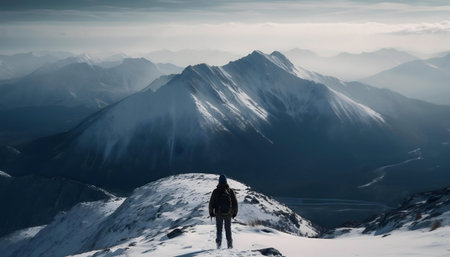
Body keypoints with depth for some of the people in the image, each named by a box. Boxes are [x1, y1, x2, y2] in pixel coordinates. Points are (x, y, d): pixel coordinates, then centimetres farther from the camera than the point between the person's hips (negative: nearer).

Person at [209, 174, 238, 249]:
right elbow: (235, 203, 3)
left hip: (218, 214, -1)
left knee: (219, 229, 7)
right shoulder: (230, 191, 0)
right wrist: (234, 212, 12)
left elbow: (211, 203, -2)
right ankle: (230, 244, 10)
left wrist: (211, 212, 9)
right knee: (228, 229, 11)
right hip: (228, 214, 1)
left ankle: (219, 243, -4)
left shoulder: (215, 191, -4)